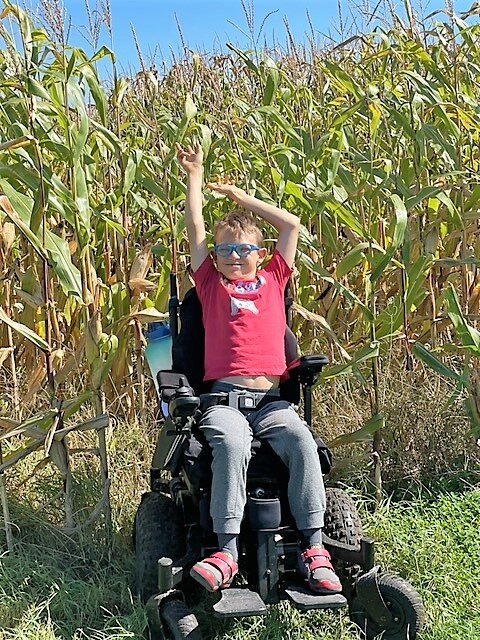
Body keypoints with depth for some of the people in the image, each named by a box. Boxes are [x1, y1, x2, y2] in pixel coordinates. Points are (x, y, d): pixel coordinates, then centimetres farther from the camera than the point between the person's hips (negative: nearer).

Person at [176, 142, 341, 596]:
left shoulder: (273, 280, 20)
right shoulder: (212, 284, 17)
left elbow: (292, 225, 19)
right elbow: (195, 228, 15)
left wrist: (241, 197, 25)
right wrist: (195, 177, 22)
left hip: (271, 397, 2)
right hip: (223, 395, -2)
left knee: (302, 442, -27)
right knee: (232, 444, -33)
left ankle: (313, 547, -24)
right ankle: (227, 552, -35)